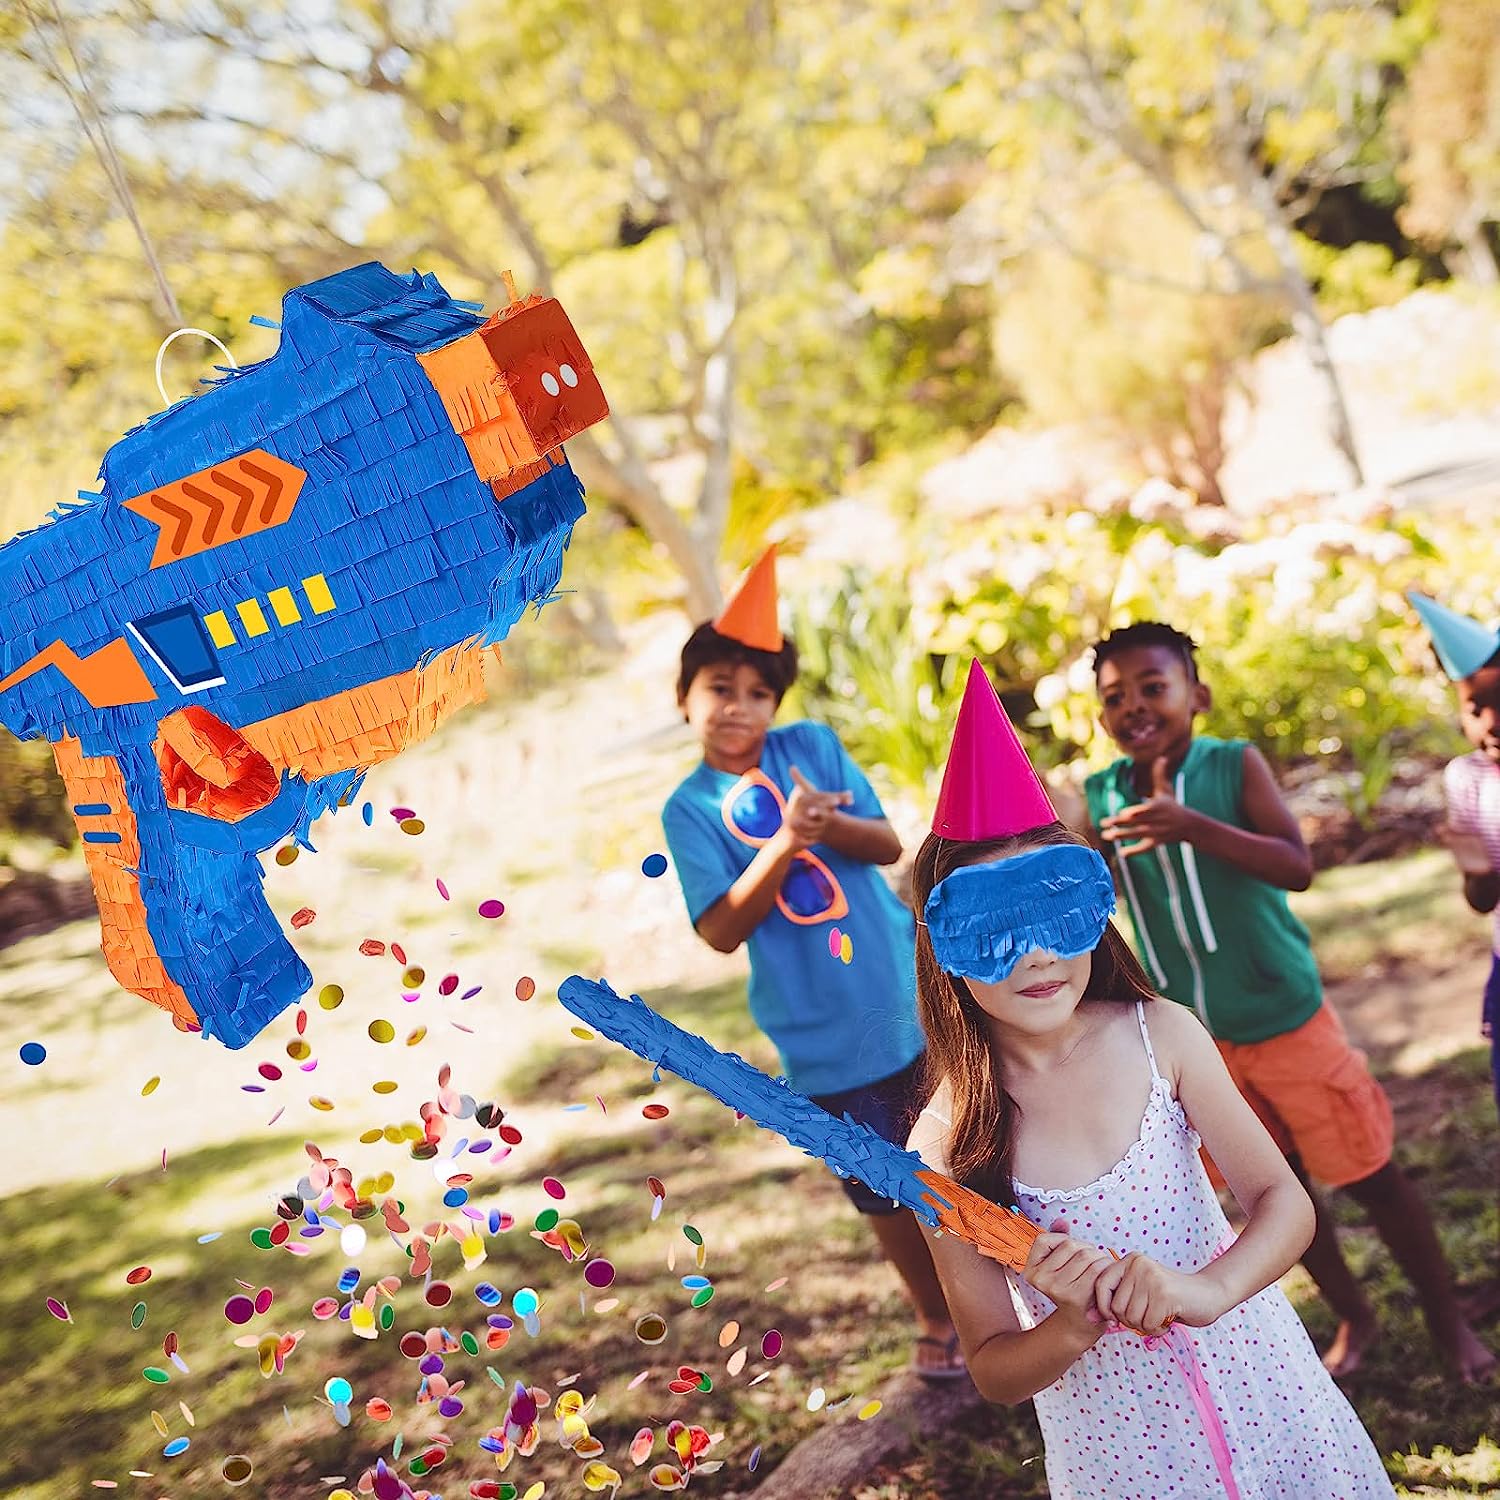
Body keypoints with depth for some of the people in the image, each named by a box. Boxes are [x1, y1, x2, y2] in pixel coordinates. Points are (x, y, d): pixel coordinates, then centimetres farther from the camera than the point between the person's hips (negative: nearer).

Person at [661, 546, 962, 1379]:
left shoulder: (813, 746, -1)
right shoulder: (690, 810, -6)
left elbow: (888, 843, -3)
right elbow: (722, 928, -14)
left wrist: (830, 824, -24)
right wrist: (784, 842, -24)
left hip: (911, 995, 1)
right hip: (825, 1034, -1)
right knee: (885, 1188, 12)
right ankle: (937, 1320, 33)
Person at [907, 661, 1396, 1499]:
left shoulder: (1161, 1037, -12)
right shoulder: (948, 1145, -15)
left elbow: (1285, 1201, -9)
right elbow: (993, 1372, -7)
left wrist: (1210, 1289, -27)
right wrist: (1074, 1327, -27)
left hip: (1259, 1389, 1)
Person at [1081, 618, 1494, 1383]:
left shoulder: (1235, 765, -16)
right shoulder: (1101, 796, -5)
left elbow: (1298, 867, -28)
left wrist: (1192, 827, -41)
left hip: (1286, 1020, -4)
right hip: (1194, 1039, 4)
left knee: (1369, 1176, 7)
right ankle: (1353, 1316, 38)